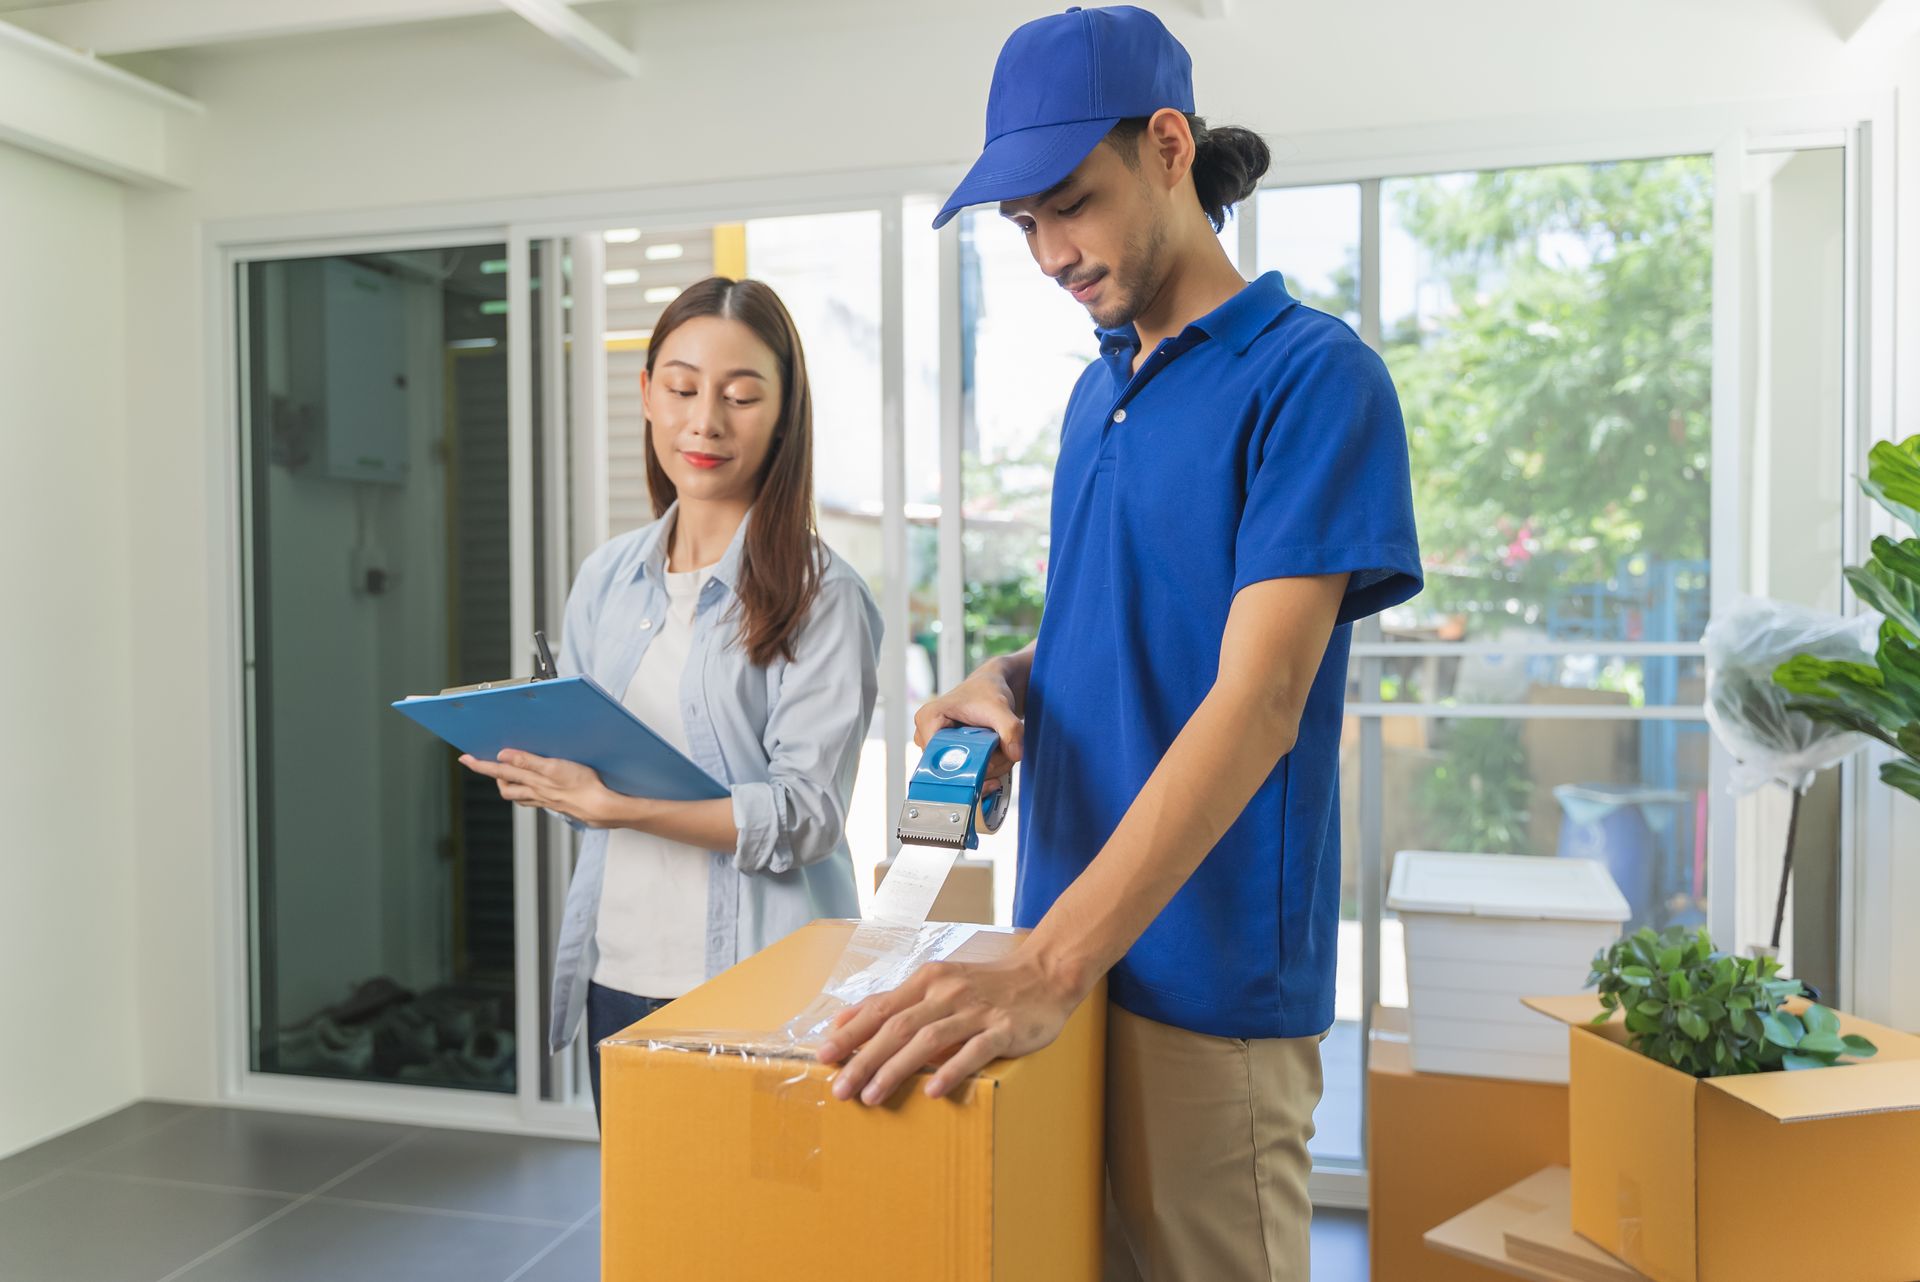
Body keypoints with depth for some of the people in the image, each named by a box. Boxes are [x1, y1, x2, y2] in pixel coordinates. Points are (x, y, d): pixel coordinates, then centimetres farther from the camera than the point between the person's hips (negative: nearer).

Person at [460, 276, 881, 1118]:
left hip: (756, 983, -5)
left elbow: (805, 817, -16)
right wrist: (528, 765, -5)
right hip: (616, 975, 5)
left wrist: (619, 806, -24)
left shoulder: (820, 596, -10)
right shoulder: (605, 577, 7)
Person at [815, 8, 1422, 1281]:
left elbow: (1257, 698, -22)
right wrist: (1005, 682, -3)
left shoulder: (1314, 375, -12)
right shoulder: (1098, 389, 12)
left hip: (1208, 978, -7)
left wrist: (1049, 964, -30)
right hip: (1072, 950, 7)